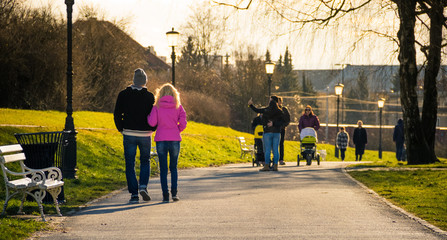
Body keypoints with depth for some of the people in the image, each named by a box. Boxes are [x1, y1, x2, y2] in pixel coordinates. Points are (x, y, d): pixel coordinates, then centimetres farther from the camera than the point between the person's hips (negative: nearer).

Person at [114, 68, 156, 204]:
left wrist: (121, 129, 11)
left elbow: (117, 115, -1)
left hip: (129, 135, 0)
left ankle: (134, 194, 0)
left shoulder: (123, 95, -1)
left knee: (130, 165, 6)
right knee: (145, 161, 18)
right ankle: (143, 186, -4)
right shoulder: (149, 96, -4)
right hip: (145, 135, 0)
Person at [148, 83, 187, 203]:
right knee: (173, 167, 14)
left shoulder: (157, 107, -2)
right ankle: (174, 192, -1)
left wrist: (148, 116, 11)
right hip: (175, 139, 1)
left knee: (163, 169, 6)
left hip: (161, 140, -1)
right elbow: (183, 123, -5)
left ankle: (165, 195, 1)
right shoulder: (178, 106, 1)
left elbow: (152, 122, -9)